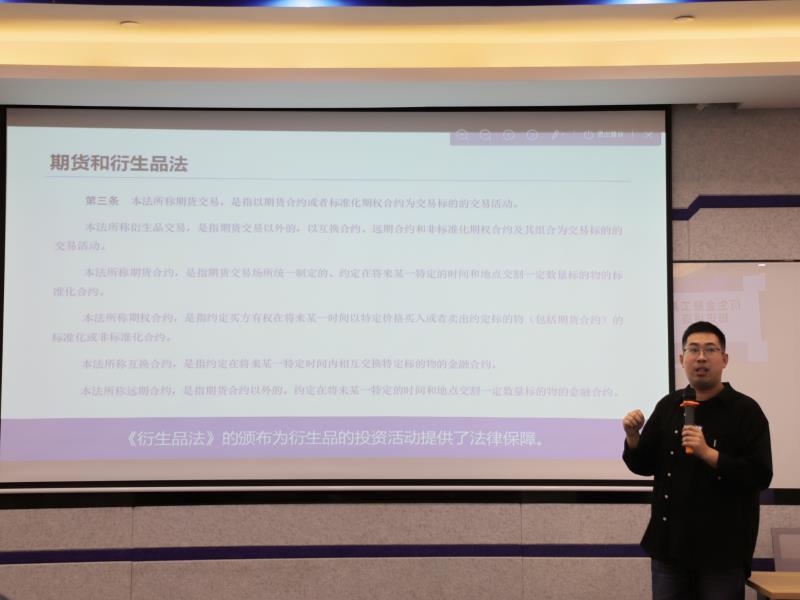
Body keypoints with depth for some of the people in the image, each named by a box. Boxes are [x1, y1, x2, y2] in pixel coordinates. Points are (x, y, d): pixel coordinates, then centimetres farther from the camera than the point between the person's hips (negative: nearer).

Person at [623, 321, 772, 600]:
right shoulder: (668, 406, 8)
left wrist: (707, 453, -23)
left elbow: (760, 476, -14)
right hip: (670, 543, 4)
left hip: (723, 549, -4)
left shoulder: (746, 411, -6)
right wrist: (633, 436, -9)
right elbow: (644, 465, 10)